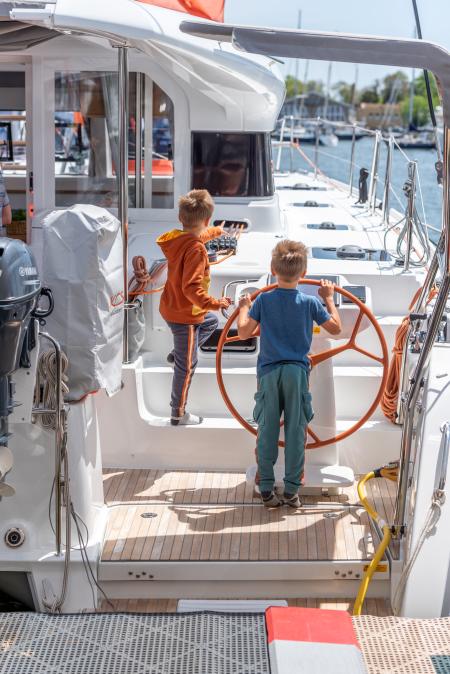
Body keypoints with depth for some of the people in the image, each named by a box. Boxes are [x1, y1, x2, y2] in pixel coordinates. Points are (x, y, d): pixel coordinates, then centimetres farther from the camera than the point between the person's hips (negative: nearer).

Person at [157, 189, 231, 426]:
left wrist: (216, 231, 41)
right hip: (185, 315, -9)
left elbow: (196, 236, 25)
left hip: (171, 307, 9)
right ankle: (178, 414, 17)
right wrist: (214, 303, -34)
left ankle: (177, 354, 28)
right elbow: (191, 288, -34)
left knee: (211, 321, 33)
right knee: (186, 367, 5)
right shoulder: (195, 250, -27)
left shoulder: (176, 238, 0)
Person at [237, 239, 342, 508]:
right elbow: (336, 327, 7)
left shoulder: (263, 300, -4)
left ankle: (267, 489, 11)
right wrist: (329, 298, 19)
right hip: (298, 372, 0)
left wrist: (244, 307, 12)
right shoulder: (310, 302, -3)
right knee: (296, 431, 6)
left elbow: (244, 332, -5)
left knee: (267, 432, 7)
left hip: (269, 372, 0)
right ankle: (292, 491, 10)